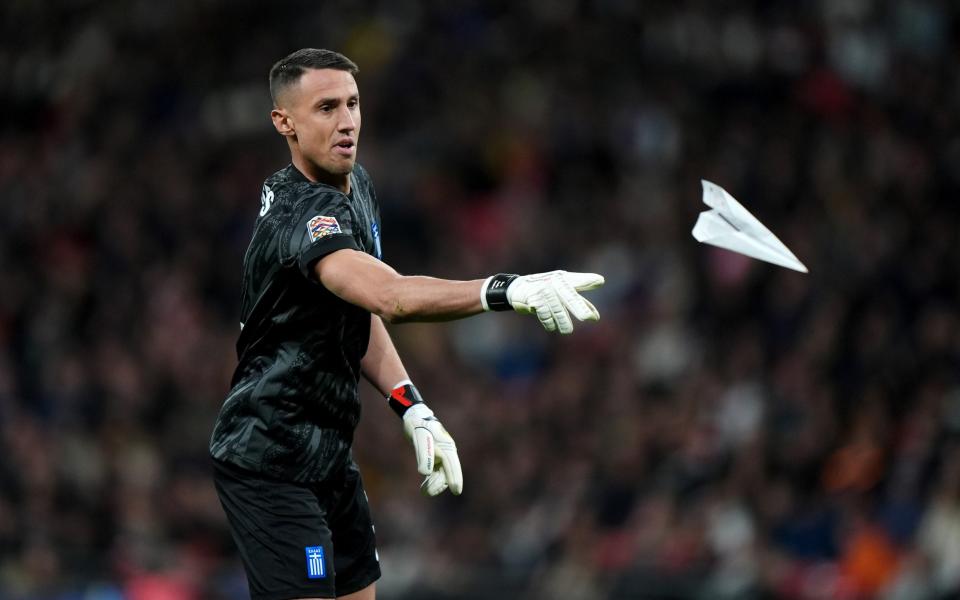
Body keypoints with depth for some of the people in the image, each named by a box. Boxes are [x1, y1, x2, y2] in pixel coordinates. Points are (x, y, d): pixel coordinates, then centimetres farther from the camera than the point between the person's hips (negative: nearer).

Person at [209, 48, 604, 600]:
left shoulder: (355, 184, 6)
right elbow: (391, 298, -42)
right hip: (270, 465, -10)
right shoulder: (301, 213, -25)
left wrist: (413, 409, 2)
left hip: (329, 451, 10)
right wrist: (508, 290, -55)